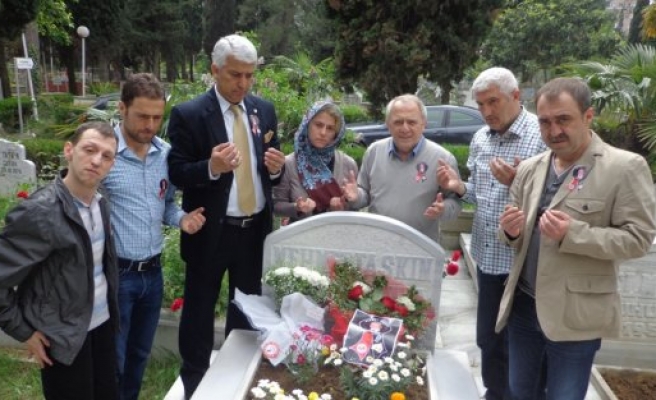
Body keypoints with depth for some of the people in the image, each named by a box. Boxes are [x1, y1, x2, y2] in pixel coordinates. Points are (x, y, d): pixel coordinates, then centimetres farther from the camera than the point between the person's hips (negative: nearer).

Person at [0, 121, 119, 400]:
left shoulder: (100, 202, 0)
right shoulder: (39, 212, -22)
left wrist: (110, 307, 5)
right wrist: (24, 332, -11)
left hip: (102, 324, 6)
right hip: (63, 336, -6)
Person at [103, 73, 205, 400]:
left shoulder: (165, 153, 2)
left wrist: (181, 218, -7)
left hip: (153, 271, 5)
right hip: (116, 272, -5)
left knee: (140, 354, 22)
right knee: (113, 361, 10)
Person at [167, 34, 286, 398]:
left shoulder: (265, 110, 4)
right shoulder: (188, 114, -10)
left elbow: (271, 171, 9)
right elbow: (177, 174, -12)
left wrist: (276, 168, -15)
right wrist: (211, 167, -30)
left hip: (255, 230, 5)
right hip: (211, 232, -4)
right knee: (199, 312, 12)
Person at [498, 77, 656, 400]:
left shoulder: (625, 167, -10)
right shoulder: (529, 168, 5)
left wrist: (572, 234, -26)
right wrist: (511, 231, -13)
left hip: (574, 315, -5)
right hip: (522, 305, 5)